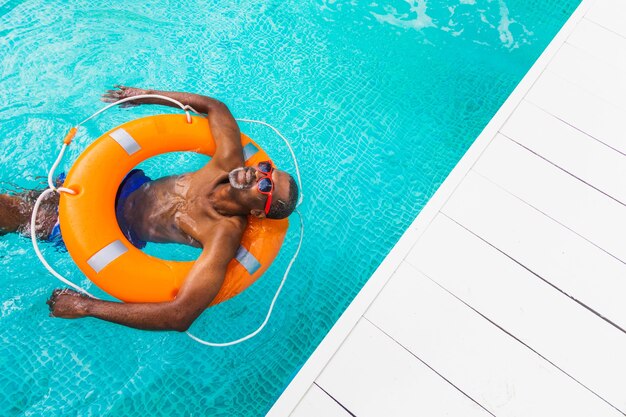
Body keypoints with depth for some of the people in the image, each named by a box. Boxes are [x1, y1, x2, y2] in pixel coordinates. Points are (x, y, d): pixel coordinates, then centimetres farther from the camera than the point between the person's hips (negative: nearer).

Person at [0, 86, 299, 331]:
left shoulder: (225, 234, -37)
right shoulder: (229, 162, -22)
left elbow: (180, 316, -43)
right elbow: (215, 107, -6)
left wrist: (87, 306, -37)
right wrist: (145, 95, -3)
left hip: (118, 228, -4)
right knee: (27, 196, 18)